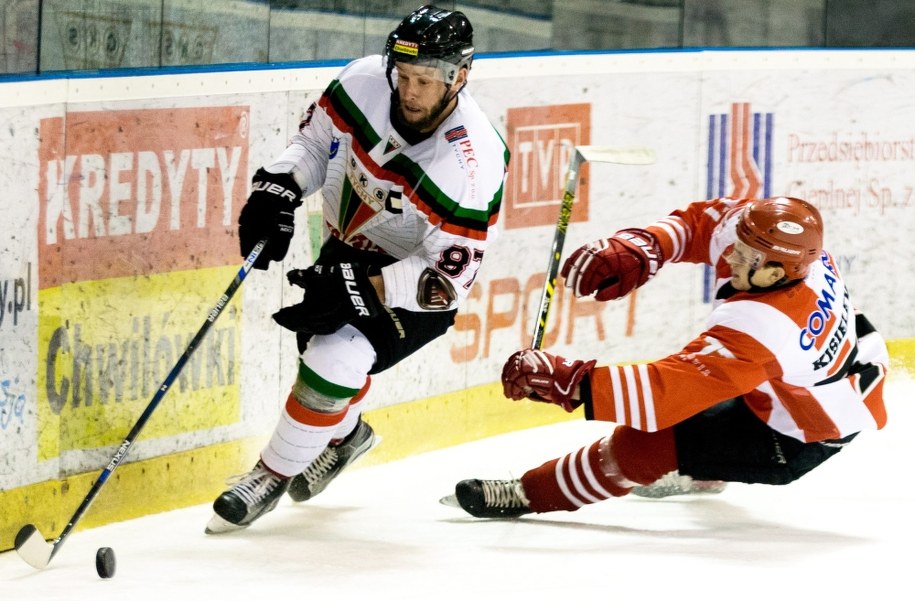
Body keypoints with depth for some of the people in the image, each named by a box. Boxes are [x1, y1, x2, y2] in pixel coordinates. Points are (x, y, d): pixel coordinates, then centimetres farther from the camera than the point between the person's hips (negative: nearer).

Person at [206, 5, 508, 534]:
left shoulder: (473, 162, -34)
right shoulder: (367, 82, -21)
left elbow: (449, 275, -30)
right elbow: (316, 139, -1)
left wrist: (362, 290, -39)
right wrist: (278, 190, -19)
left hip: (418, 282, -6)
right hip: (350, 247, 6)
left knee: (337, 356, -21)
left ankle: (274, 474, 0)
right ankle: (346, 433, 48)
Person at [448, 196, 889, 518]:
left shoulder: (756, 327, -42)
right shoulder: (778, 237, -20)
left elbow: (670, 390, -45)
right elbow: (701, 222, -4)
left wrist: (570, 382, -47)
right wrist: (638, 250, -22)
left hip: (800, 439, -9)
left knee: (644, 441, -13)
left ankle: (530, 495, 4)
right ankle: (703, 474, 58)